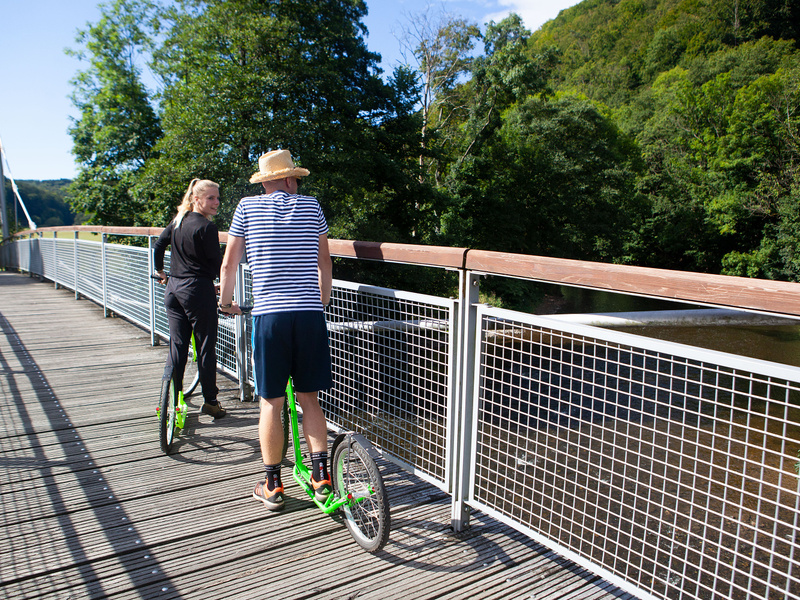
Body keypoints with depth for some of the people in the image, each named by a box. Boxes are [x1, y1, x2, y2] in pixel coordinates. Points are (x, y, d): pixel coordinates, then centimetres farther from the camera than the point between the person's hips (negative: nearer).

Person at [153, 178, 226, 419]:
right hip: (198, 289, -7)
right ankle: (210, 402, 12)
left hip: (173, 288, 7)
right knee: (206, 347, 3)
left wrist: (160, 272, 34)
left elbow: (158, 246, 19)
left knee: (177, 345, 11)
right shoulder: (206, 227, -13)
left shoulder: (177, 221, 10)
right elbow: (217, 263, -10)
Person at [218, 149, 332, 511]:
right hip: (310, 315, 2)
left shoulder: (247, 207, 6)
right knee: (308, 397, 14)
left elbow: (229, 264, 10)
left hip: (268, 314, -1)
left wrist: (225, 301, 26)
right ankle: (321, 473, 12)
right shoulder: (311, 206, 10)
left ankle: (271, 485, 18)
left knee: (271, 403, 8)